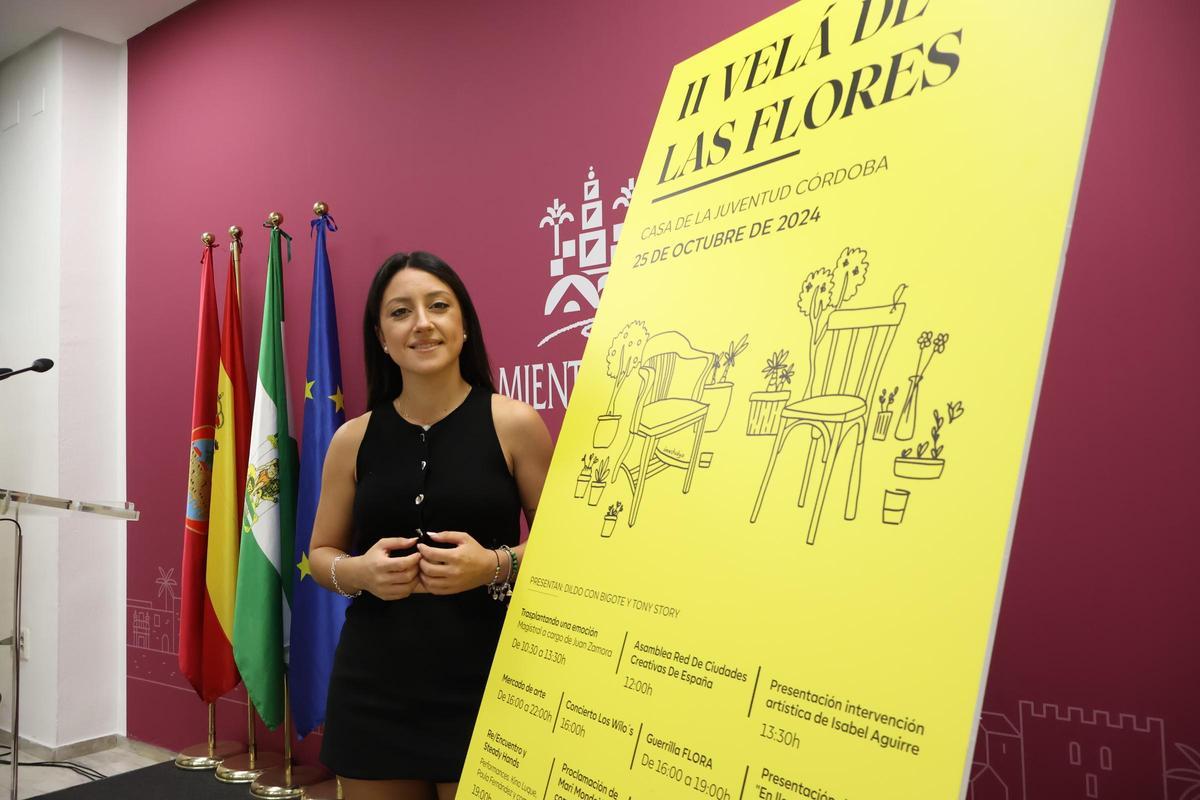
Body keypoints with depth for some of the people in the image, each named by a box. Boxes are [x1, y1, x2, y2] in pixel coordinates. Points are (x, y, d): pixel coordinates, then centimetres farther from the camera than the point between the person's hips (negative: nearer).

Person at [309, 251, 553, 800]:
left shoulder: (513, 424, -5)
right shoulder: (353, 439, 3)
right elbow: (321, 554, 12)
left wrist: (496, 565, -18)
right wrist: (359, 571, -9)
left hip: (484, 684, -2)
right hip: (372, 689, 3)